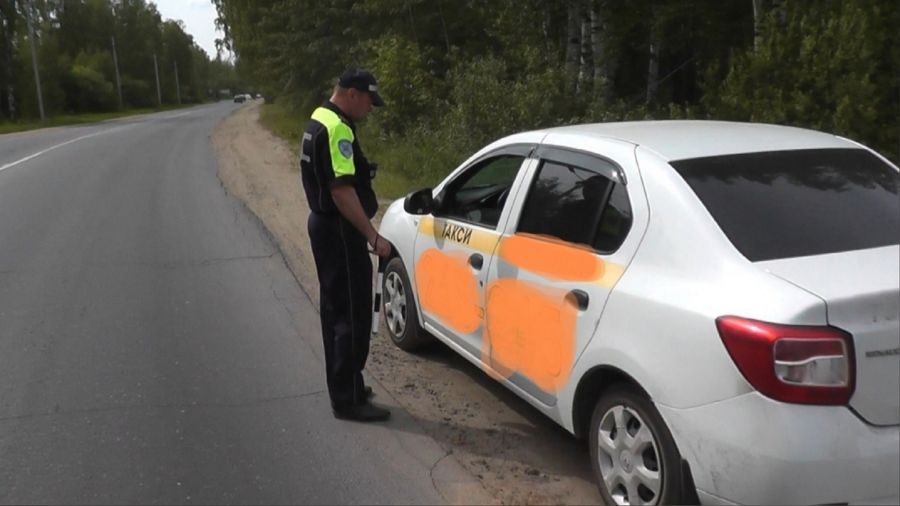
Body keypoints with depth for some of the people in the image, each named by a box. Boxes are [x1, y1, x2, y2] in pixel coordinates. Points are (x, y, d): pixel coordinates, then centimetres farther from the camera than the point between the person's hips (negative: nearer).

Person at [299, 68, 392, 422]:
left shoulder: (319, 120, 13)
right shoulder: (337, 129, -20)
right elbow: (342, 191, -26)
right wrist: (373, 237, -25)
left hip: (324, 224, 11)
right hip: (339, 231, -11)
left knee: (336, 308, 17)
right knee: (353, 314, -5)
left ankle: (343, 386, 28)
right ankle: (348, 399, 2)